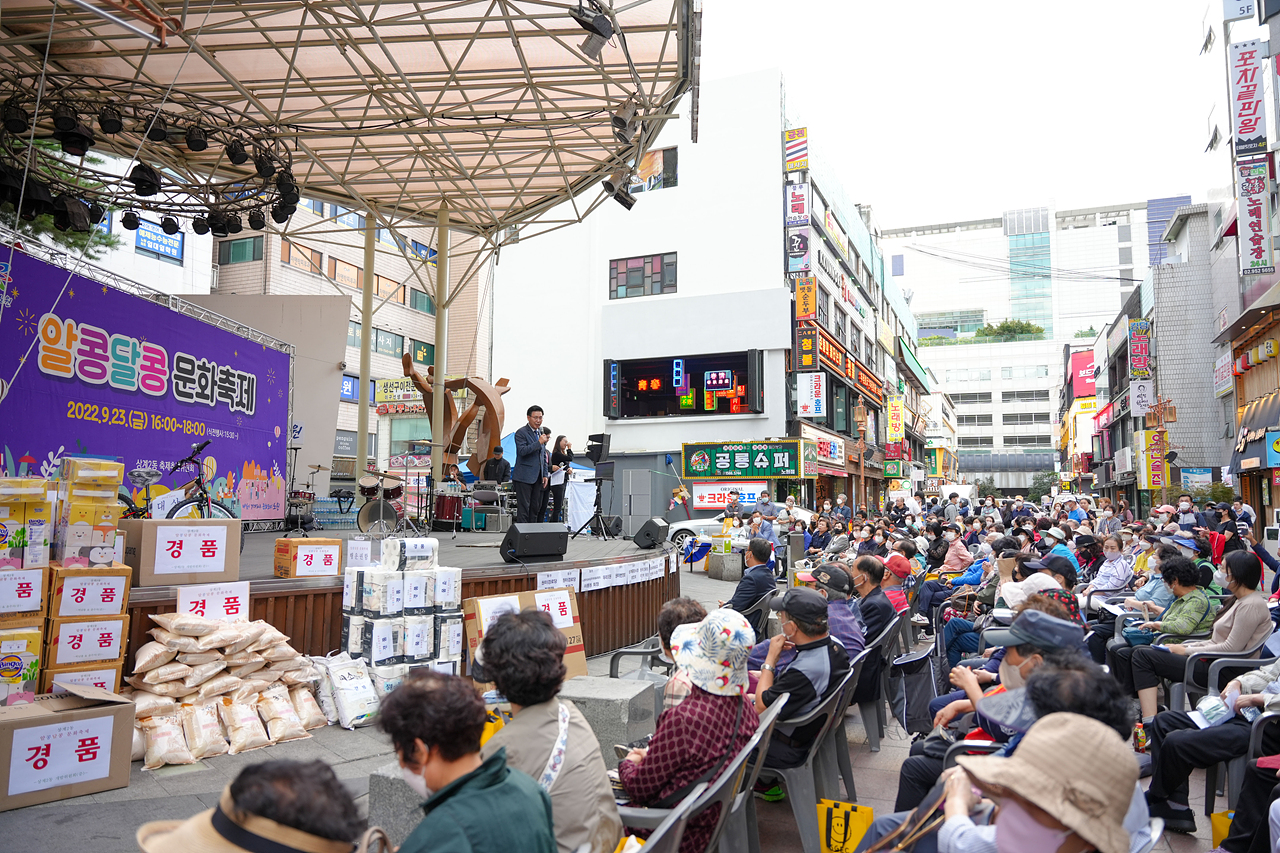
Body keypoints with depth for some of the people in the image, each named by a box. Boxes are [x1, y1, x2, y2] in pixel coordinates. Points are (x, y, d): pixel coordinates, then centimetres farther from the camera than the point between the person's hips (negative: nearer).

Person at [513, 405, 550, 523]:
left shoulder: (540, 432, 16)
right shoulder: (521, 432, -8)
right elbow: (522, 451, -22)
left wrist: (545, 474, 15)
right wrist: (539, 442, -24)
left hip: (537, 477, 7)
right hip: (524, 477, -7)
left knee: (535, 506, 9)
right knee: (524, 507, -5)